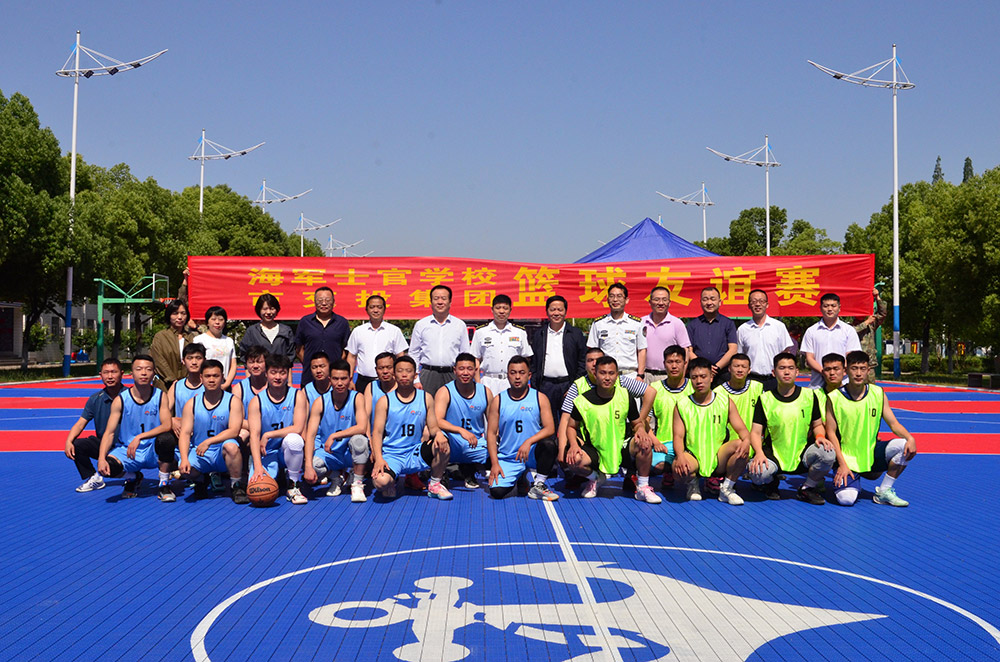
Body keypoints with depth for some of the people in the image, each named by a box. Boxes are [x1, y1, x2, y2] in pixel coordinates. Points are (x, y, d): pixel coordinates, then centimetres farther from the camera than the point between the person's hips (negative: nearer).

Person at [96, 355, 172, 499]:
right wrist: (101, 458, -25)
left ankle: (164, 483, -9)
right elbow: (109, 433, -8)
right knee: (106, 468, -28)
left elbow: (167, 425, -18)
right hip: (126, 450, 1)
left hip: (154, 452, -1)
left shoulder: (161, 396, -6)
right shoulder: (120, 400, -5)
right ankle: (132, 478, 10)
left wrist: (139, 437, -31)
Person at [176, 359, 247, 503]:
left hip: (223, 454, -2)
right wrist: (184, 459, -19)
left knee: (231, 446, -36)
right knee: (184, 469, -28)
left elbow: (234, 431, -15)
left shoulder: (233, 401, -4)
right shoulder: (192, 403, 4)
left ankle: (237, 486, -14)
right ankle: (200, 481, 12)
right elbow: (185, 433, -3)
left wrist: (208, 442, -26)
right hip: (199, 453, 2)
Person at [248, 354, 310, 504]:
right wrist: (257, 466, -26)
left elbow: (298, 428, -14)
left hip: (288, 451, -1)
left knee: (294, 439, -36)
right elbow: (254, 435, -12)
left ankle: (294, 486, -14)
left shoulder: (298, 396, -4)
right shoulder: (257, 402, -4)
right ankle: (274, 475, 17)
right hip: (266, 454, 1)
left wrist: (268, 435, -16)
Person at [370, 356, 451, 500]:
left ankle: (434, 484, 0)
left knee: (443, 446, -27)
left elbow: (433, 427, 9)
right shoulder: (385, 401, 0)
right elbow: (377, 432, -3)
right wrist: (378, 458, -20)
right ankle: (390, 483, 8)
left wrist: (438, 434, -17)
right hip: (391, 454, -2)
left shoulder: (426, 398, 7)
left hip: (415, 454, 2)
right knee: (380, 481, -33)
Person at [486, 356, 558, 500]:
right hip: (508, 458, 1)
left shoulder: (540, 398, 0)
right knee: (497, 491, -19)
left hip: (533, 454, -1)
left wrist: (528, 442, -27)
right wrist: (494, 463, -10)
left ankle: (539, 485, -13)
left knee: (548, 442, -32)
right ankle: (519, 478, 17)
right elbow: (491, 433, 0)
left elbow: (550, 429, -10)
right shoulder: (498, 401, 2)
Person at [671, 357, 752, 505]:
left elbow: (741, 428, 1)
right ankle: (692, 484, 5)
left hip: (719, 459, 1)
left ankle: (727, 488, -6)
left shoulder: (725, 401, 6)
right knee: (678, 468, -35)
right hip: (693, 458, -1)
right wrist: (680, 456, -25)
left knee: (739, 445, -28)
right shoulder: (682, 405, 3)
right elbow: (678, 436, -3)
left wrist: (746, 440, -24)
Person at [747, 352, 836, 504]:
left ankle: (807, 489, 0)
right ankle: (772, 481, 9)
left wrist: (820, 436, -11)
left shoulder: (809, 395, 5)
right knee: (757, 473, -33)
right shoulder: (765, 399, 0)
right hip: (774, 454, -1)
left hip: (802, 454, 1)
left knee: (828, 453, -30)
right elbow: (756, 432, -3)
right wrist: (759, 452, -23)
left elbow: (817, 424, 13)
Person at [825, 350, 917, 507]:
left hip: (872, 453, 3)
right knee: (846, 499, -25)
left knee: (906, 447, -24)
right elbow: (831, 432, -8)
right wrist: (842, 464, -15)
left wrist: (910, 438, -19)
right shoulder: (834, 398, -9)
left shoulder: (878, 393, 0)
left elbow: (893, 423, 2)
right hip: (847, 457, -3)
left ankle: (884, 491, -5)